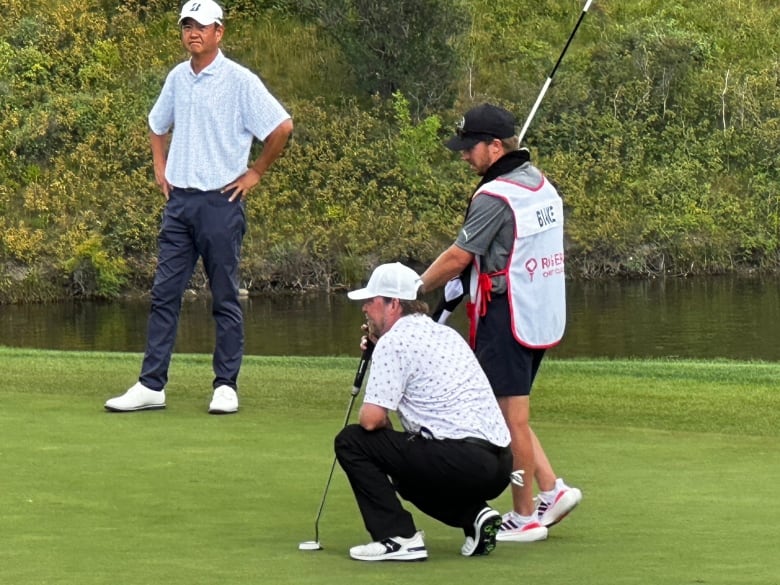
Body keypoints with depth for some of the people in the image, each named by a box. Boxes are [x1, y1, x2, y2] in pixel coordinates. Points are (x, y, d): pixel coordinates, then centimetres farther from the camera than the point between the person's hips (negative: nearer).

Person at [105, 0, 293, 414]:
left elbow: (282, 127, -9)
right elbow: (157, 125, 28)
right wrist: (160, 167, 17)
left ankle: (226, 386, 6)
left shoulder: (239, 81, -8)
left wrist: (256, 172, -4)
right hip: (179, 200, 6)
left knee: (225, 298, 1)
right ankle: (151, 385, 4)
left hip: (220, 201, -6)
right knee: (164, 292, 2)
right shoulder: (177, 78, 11)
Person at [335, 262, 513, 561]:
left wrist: (384, 424, 12)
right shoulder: (446, 334, 20)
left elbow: (371, 419, -11)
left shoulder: (394, 341, -6)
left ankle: (397, 537, -4)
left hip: (460, 461, -9)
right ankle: (474, 514, 11)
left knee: (352, 441, 2)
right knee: (406, 472, 35)